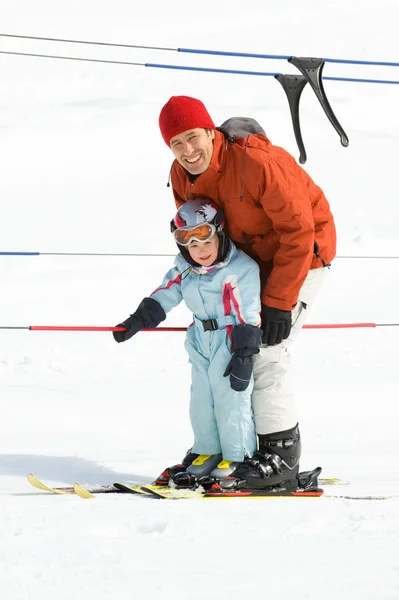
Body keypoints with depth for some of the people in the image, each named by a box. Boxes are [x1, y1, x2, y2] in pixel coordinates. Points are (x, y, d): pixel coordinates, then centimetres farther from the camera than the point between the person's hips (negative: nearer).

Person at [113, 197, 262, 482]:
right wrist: (137, 321, 3)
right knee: (201, 398, 11)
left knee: (230, 398, -6)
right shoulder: (185, 270, 2)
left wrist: (244, 356, -21)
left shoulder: (241, 269, -19)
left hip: (232, 341, -7)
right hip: (201, 341, 7)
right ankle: (207, 451, 25)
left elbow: (248, 316, -19)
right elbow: (164, 295, 12)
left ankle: (238, 456, 6)